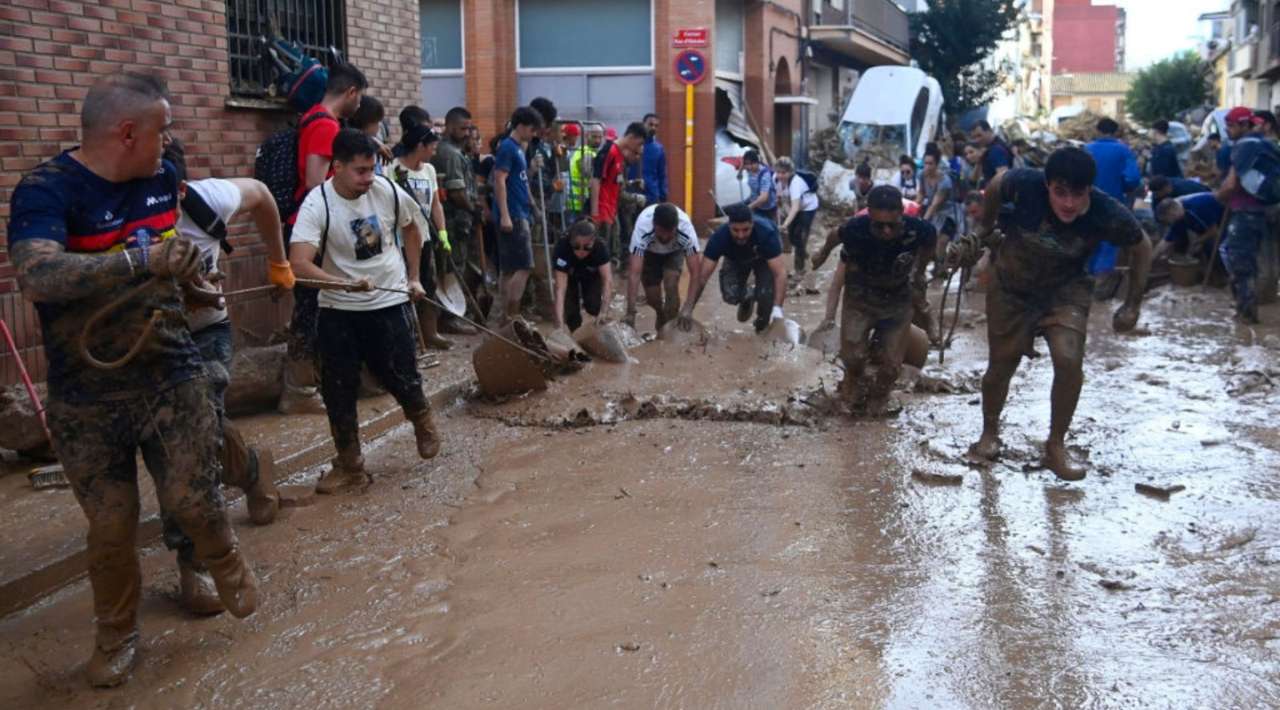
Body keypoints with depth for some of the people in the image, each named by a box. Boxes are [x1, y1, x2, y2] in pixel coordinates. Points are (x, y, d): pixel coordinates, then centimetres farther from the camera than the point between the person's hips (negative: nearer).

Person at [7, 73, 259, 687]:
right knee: (111, 526, 6)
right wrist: (144, 258, -41)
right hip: (86, 400, -3)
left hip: (174, 379, 4)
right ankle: (117, 635, 31)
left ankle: (224, 562, 33)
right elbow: (37, 275, -38)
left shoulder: (162, 177, 3)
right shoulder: (46, 191, -18)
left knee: (192, 501, -1)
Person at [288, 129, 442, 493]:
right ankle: (350, 466, 18)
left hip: (390, 303, 1)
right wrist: (343, 283, -44)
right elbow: (299, 263, -30)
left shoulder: (387, 190, -9)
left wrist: (413, 278, 12)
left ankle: (422, 419, 39)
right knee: (338, 391, 3)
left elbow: (411, 228, 12)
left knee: (402, 378, 4)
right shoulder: (316, 205, -19)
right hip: (339, 310, -1)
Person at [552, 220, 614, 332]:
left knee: (593, 305, -22)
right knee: (570, 310, -18)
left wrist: (604, 311, -56)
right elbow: (560, 288, -44)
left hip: (592, 275, 1)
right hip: (570, 276, 0)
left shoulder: (600, 247, -36)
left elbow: (607, 279, -41)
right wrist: (560, 323, -54)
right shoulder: (562, 248, -40)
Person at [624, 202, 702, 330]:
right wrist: (630, 312, -49)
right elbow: (634, 273, -44)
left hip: (675, 251, 0)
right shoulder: (642, 229, -43)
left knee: (671, 286, -23)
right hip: (649, 252, 0)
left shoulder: (686, 229, -40)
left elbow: (695, 271, -38)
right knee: (652, 298, -2)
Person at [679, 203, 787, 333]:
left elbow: (780, 272, -45)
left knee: (766, 294, -25)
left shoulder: (766, 232, -41)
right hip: (736, 259, 2)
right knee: (730, 295, -21)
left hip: (764, 258, -2)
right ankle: (747, 297, 16)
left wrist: (777, 308, -58)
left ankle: (763, 325, 8)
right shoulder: (719, 237, -37)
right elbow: (702, 275, -37)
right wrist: (687, 309, -47)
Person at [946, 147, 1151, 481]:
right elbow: (994, 187, -7)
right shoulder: (1025, 184, -31)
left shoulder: (1109, 215, -28)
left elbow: (1141, 248, -7)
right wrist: (984, 231, 5)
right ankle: (989, 432, 37)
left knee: (1070, 361, -19)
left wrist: (1133, 305, -4)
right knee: (1001, 365, 8)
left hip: (1066, 290, 0)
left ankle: (1056, 446, 3)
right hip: (1012, 287, 1)